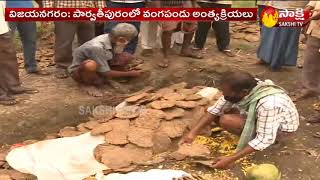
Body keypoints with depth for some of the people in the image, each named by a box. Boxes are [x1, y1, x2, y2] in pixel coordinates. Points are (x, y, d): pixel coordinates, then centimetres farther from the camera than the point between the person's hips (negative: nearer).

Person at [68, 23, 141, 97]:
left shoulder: (111, 39, -13)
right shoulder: (96, 47, -33)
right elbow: (106, 73, -26)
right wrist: (129, 74, -19)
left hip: (99, 68, 7)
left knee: (128, 57, -9)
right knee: (91, 65, -44)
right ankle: (89, 85, -12)